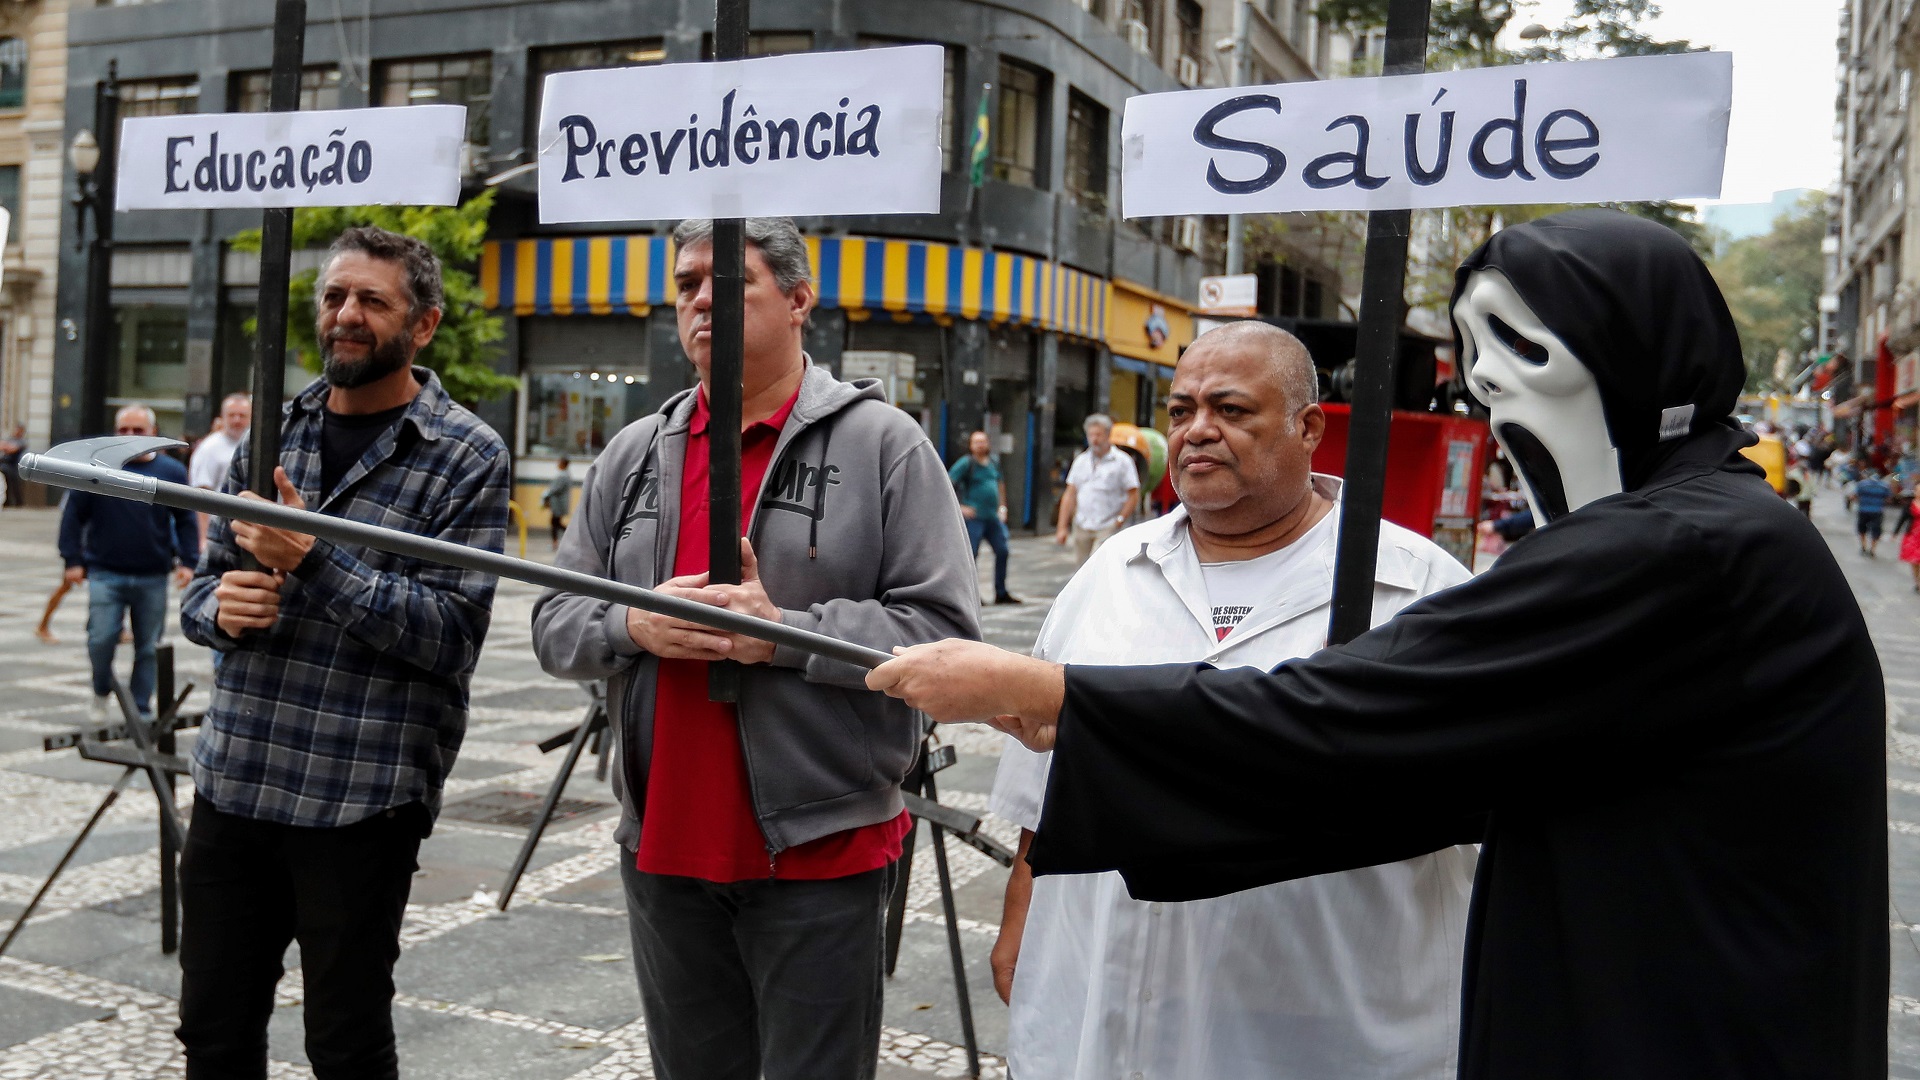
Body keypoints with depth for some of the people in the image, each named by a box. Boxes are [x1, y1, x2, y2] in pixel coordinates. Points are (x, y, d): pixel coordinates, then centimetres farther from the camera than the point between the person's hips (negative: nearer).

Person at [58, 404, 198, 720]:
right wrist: (73, 560, -2)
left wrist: (188, 561, -1)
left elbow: (185, 521, 8)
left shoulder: (171, 472, 5)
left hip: (153, 578, 1)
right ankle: (102, 694, 18)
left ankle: (140, 710, 16)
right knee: (101, 639, -8)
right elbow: (73, 516, 3)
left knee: (148, 647, 6)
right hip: (106, 573, -1)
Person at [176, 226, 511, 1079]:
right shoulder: (270, 434, 10)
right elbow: (205, 585, 14)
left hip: (361, 801, -5)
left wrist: (312, 559, -22)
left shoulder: (467, 457, -8)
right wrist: (221, 607, -9)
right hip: (232, 785, 5)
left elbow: (451, 634, -15)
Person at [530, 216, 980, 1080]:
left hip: (818, 853, -4)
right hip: (664, 853, 5)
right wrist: (633, 627, -13)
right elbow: (555, 624, 9)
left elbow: (946, 627, -12)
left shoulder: (882, 443, -5)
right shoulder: (633, 453, 10)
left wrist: (783, 635, -21)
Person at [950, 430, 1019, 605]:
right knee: (971, 554, -7)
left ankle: (1001, 593, 17)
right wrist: (959, 507, -14)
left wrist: (1002, 507, 20)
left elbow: (1000, 483, 28)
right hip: (973, 517, -7)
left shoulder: (993, 463, 12)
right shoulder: (966, 463, -8)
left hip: (993, 517, 7)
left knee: (1002, 551, 7)